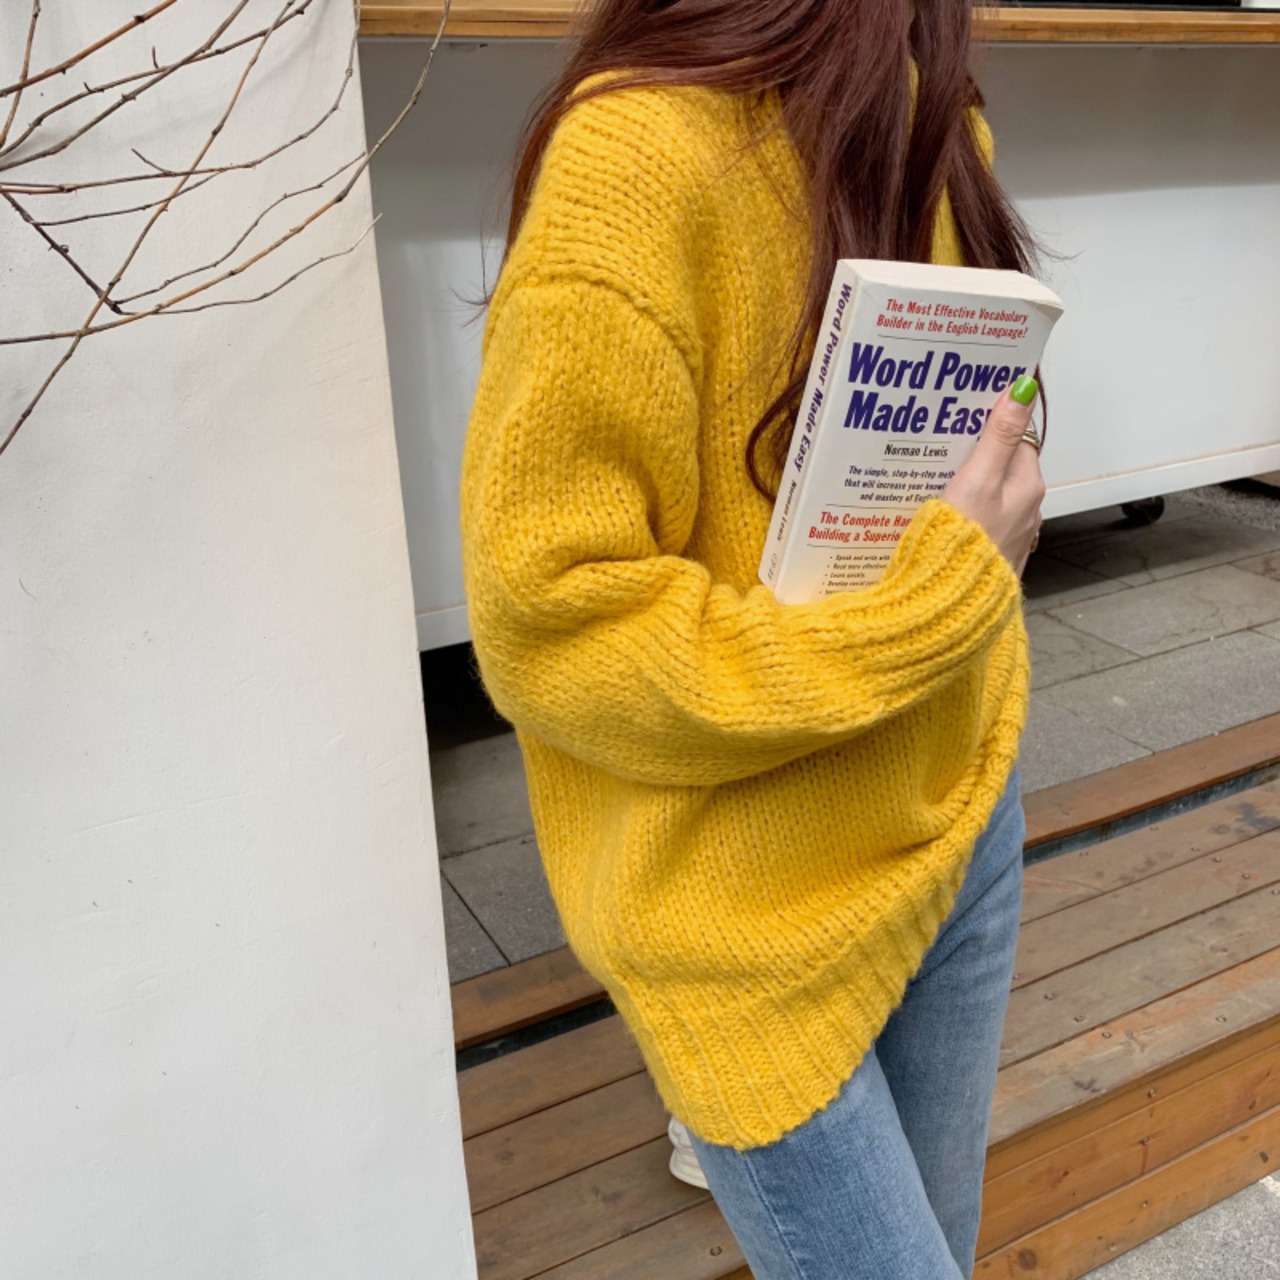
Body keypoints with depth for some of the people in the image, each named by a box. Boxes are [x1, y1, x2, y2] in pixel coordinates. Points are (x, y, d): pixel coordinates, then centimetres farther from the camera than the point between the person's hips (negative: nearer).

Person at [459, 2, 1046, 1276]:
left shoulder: (935, 124, 5)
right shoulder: (640, 155, -21)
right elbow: (547, 625, -22)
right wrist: (937, 596, -22)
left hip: (961, 825, 7)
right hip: (759, 917, -7)